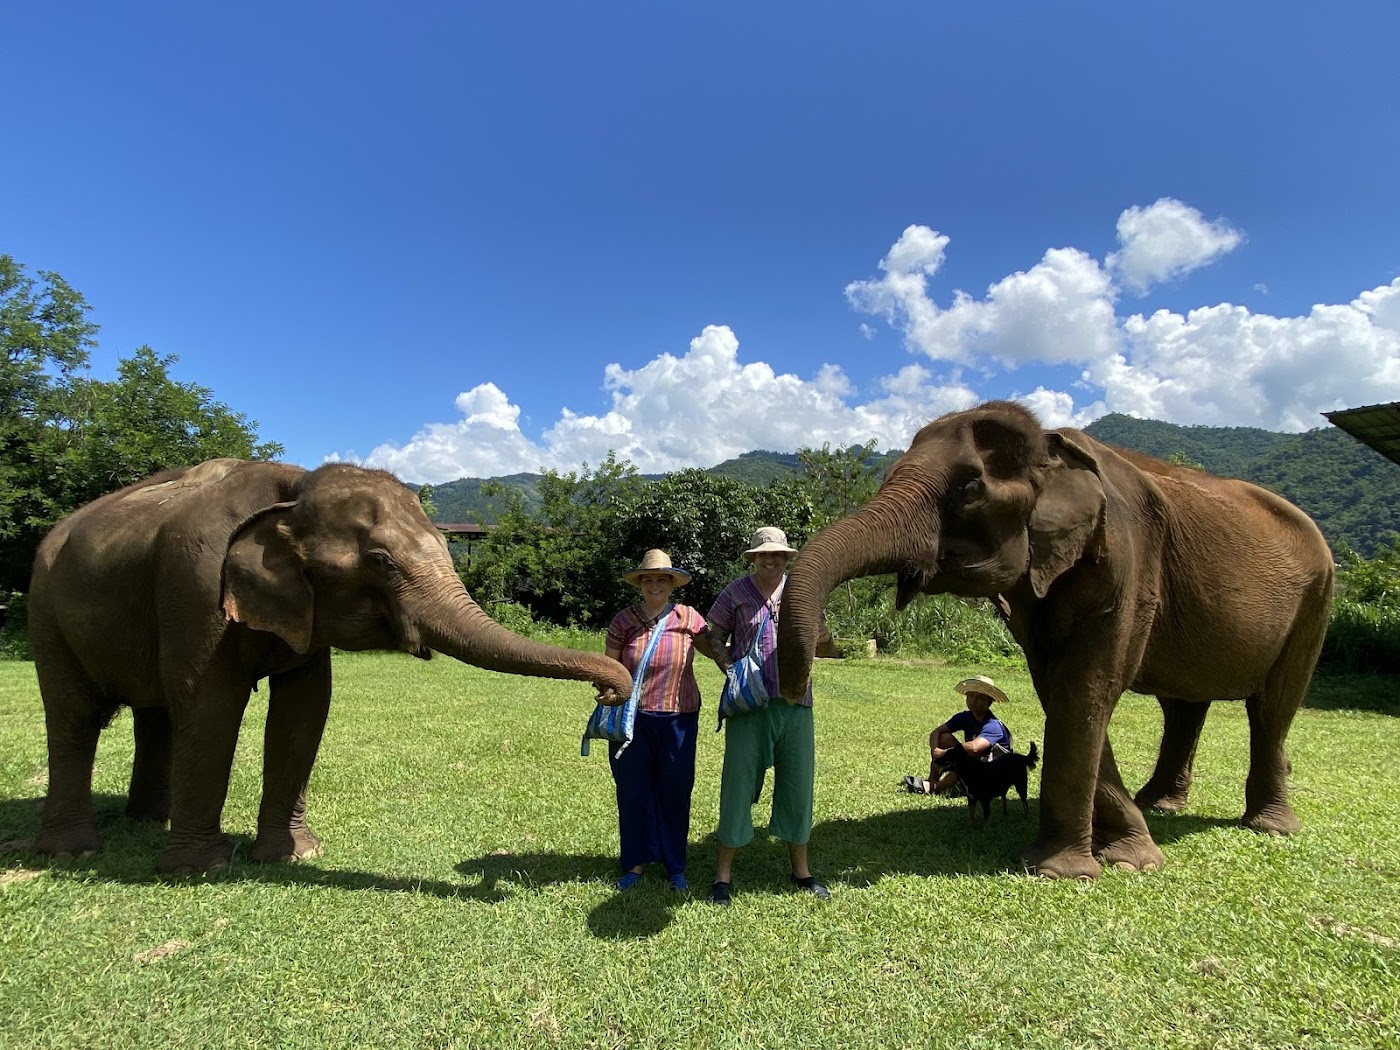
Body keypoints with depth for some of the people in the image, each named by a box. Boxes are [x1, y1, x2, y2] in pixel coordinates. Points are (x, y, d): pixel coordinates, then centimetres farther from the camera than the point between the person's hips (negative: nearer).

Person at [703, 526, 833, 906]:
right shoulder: (735, 592, 2)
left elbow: (822, 636, 16)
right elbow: (714, 636, 6)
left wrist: (819, 633, -7)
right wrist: (731, 668, -9)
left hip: (795, 703, 3)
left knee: (797, 785, 11)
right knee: (738, 783, 2)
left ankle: (801, 870, 28)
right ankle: (723, 873, 15)